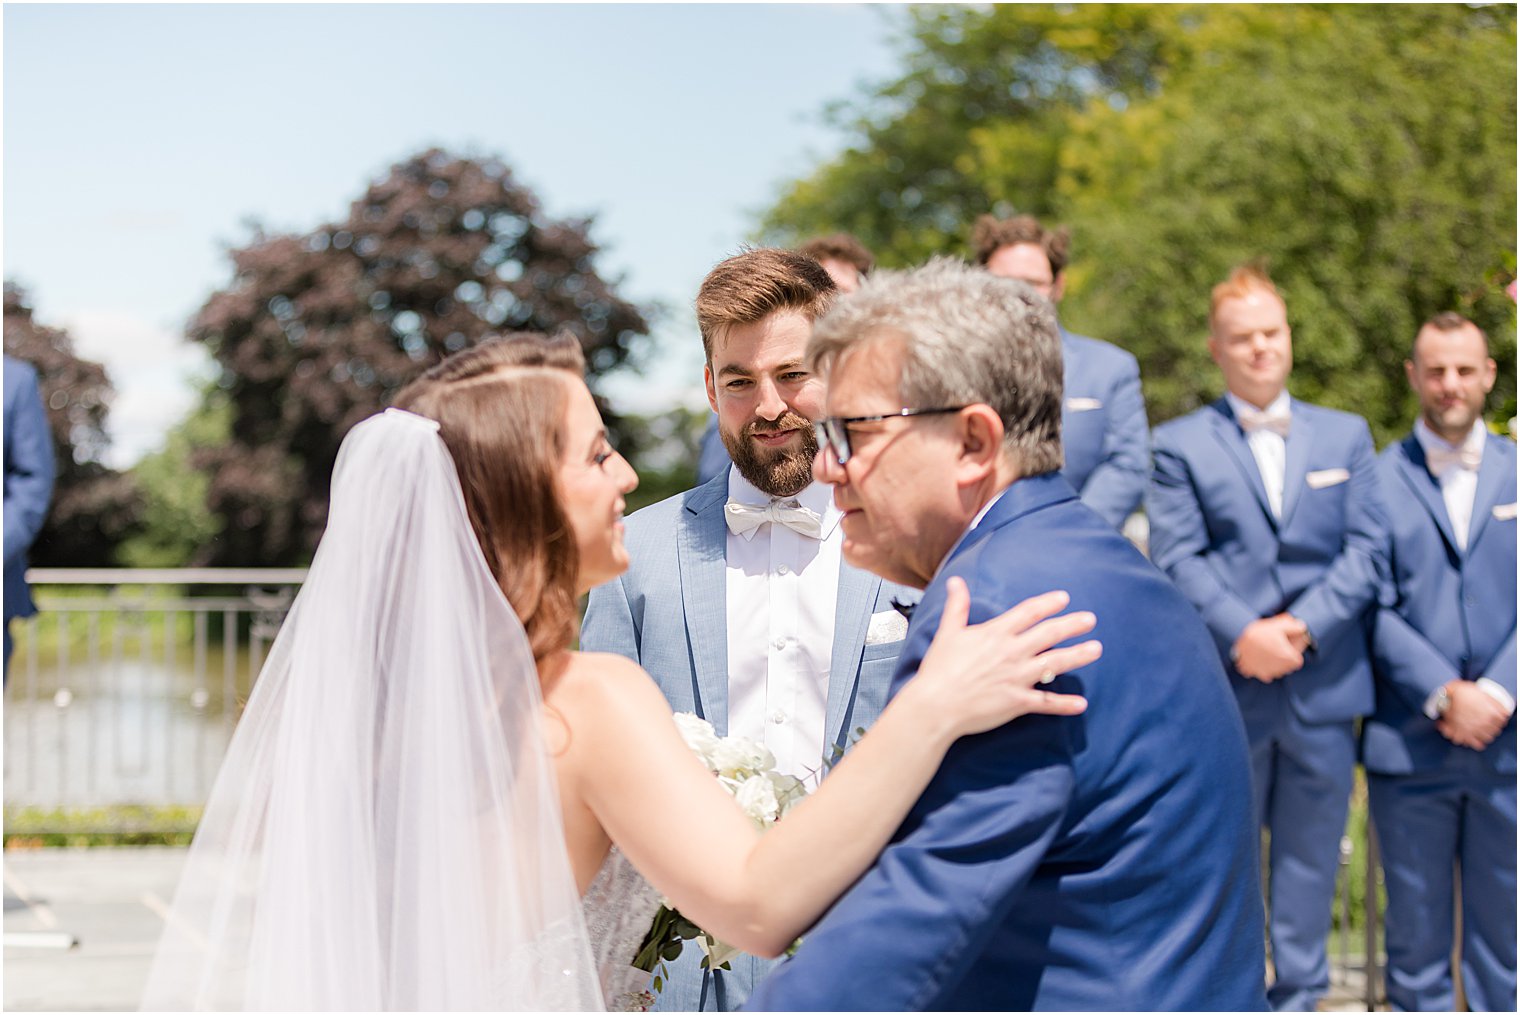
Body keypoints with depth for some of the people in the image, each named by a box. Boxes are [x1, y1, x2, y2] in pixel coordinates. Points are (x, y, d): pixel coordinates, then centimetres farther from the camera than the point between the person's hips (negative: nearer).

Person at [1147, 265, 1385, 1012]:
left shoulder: (1346, 436, 13)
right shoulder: (1179, 445, 4)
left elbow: (1366, 550, 3)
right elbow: (1177, 559, -6)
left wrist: (1303, 627, -11)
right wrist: (1241, 635, -19)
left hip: (1323, 684, 3)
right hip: (1225, 689, -2)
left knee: (1312, 850, 10)